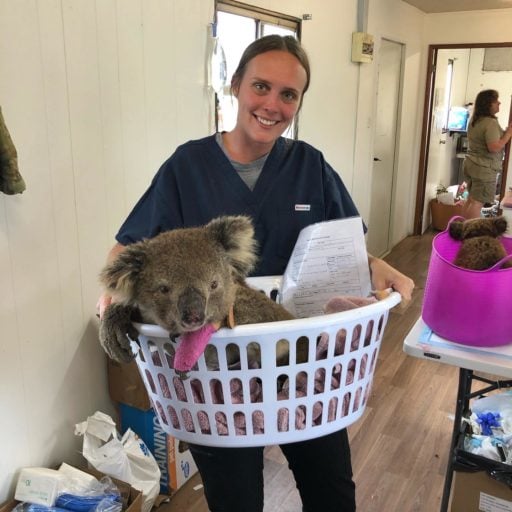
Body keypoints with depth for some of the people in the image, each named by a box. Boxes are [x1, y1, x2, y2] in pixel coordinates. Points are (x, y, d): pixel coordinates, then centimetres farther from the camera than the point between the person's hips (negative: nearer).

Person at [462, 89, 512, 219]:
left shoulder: (474, 120, 9)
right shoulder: (491, 123, -19)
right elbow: (494, 147, -25)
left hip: (471, 163, 9)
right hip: (484, 168, -9)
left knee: (470, 200, 15)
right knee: (478, 203, -6)